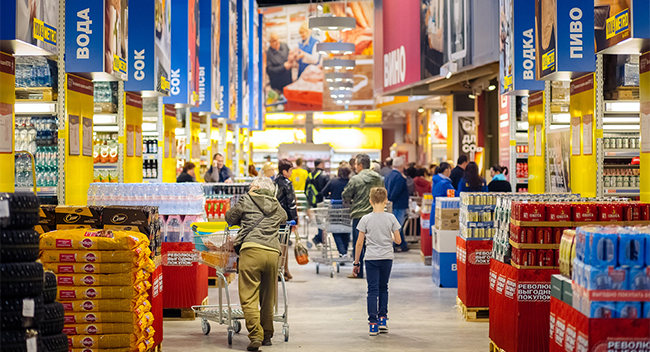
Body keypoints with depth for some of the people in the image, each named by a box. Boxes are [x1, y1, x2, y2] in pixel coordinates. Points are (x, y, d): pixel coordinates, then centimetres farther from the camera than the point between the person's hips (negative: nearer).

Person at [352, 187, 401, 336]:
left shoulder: (366, 219, -6)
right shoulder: (391, 218, -3)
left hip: (371, 258, -1)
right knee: (383, 288, 17)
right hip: (387, 258, 2)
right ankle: (382, 319, 16)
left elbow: (359, 243, -3)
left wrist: (356, 262, 6)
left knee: (373, 290, 0)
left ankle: (373, 324, -5)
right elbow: (398, 240, 1)